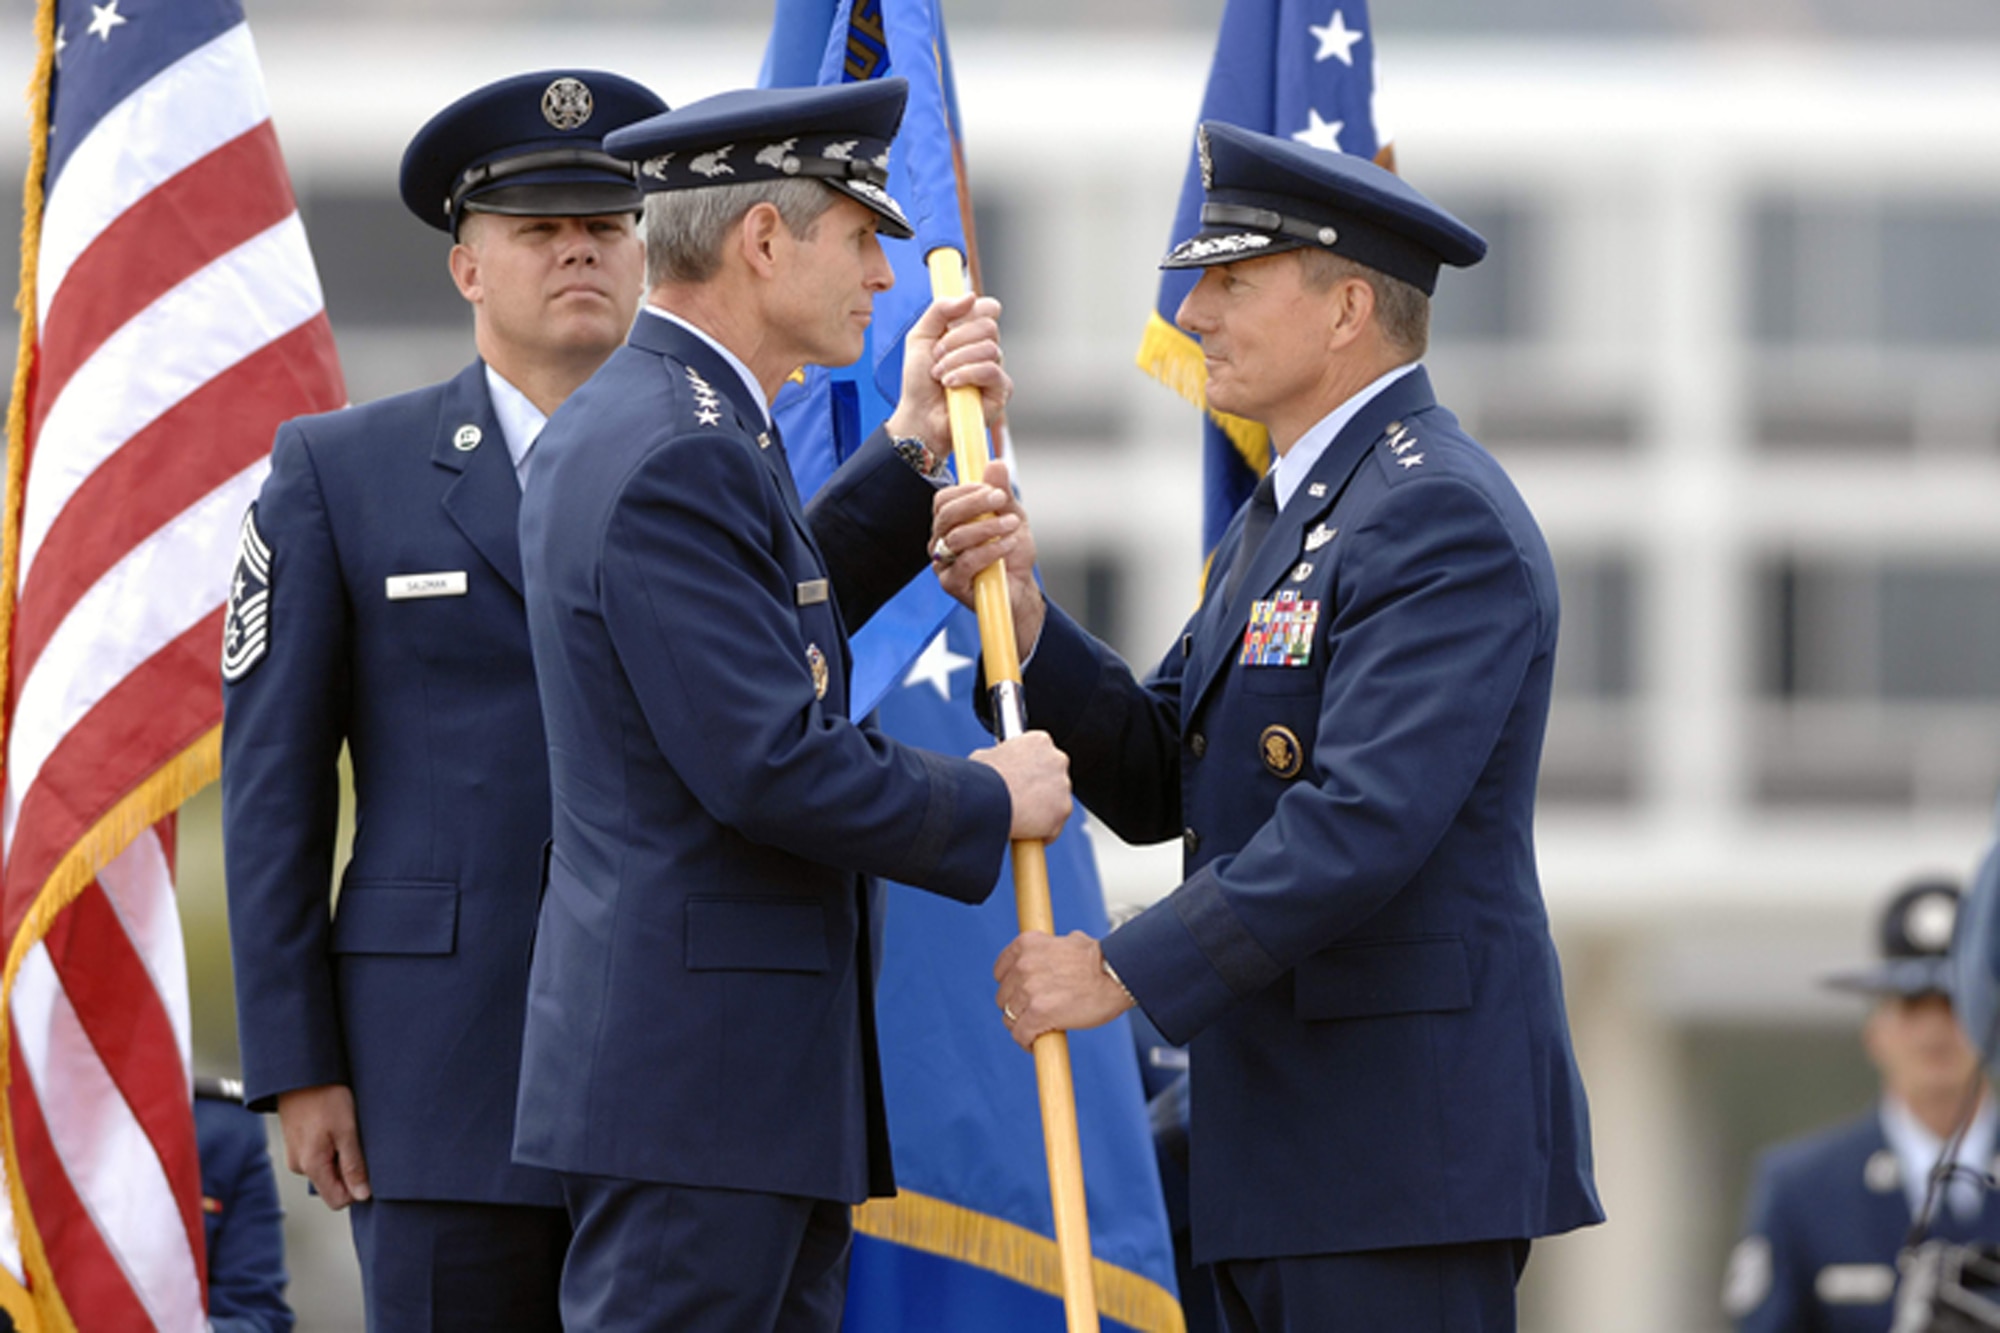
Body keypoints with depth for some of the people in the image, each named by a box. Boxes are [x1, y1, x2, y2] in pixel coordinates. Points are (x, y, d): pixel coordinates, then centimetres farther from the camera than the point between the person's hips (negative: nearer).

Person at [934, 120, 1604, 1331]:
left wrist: (1126, 970, -21)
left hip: (1404, 1134, -10)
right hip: (1292, 1141, 10)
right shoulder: (1281, 518, 20)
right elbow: (1159, 784, 16)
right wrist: (1022, 616, 1)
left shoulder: (1441, 517, -14)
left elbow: (1364, 820, -24)